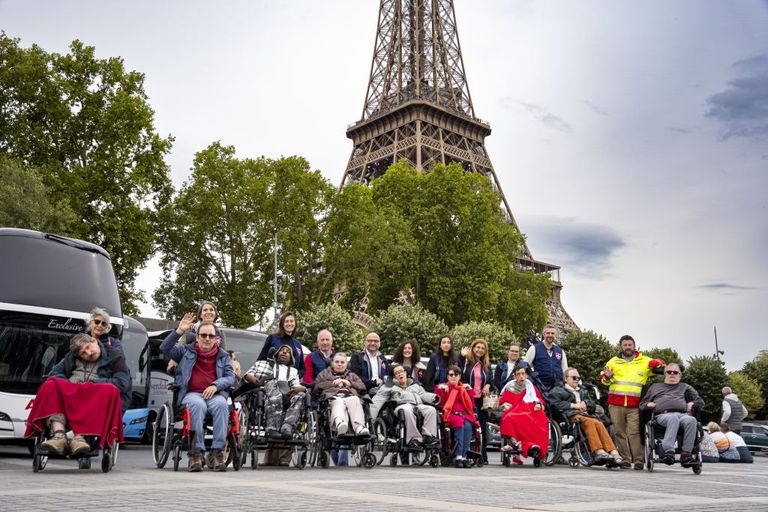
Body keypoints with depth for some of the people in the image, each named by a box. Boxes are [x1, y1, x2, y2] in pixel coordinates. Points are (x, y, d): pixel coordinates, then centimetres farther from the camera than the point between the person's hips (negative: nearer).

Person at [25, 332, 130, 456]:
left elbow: (122, 383, -2)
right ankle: (59, 435, -39)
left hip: (96, 399, -3)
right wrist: (69, 384, -6)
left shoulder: (115, 356, 10)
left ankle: (80, 436, -44)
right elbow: (55, 373, 14)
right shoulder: (71, 357, 25)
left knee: (110, 390, -36)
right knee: (51, 385, -24)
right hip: (69, 394, 3)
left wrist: (93, 383, -8)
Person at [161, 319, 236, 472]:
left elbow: (231, 377, 8)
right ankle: (196, 452, -35)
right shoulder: (186, 351, 18)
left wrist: (215, 385, -12)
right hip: (192, 394, -1)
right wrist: (179, 331, -7)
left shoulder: (223, 356, 19)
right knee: (198, 405, -37)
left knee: (221, 405, -35)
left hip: (215, 394, 1)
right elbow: (165, 348, 5)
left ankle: (217, 452, -33)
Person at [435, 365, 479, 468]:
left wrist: (470, 391, 7)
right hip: (451, 414, -3)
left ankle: (463, 456, -31)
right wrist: (440, 389, -10)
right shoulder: (443, 387, 15)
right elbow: (439, 403, 1)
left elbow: (471, 405, 17)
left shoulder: (464, 388, 22)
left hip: (464, 414, 3)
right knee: (460, 425, -34)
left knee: (468, 426, -31)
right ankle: (458, 456, -36)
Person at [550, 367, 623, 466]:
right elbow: (555, 403, -2)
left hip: (585, 414, 5)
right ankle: (599, 452, -46)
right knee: (589, 422, -35)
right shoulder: (558, 390, 19)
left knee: (599, 424, -29)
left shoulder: (583, 391, 37)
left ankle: (613, 453, -41)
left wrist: (585, 404, 3)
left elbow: (593, 406, 25)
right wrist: (573, 405, -8)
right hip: (571, 416, -5)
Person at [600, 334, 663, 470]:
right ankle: (625, 459, 8)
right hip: (616, 404, 2)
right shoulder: (613, 361, 16)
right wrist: (607, 377, -4)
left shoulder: (644, 361, 12)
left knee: (634, 432, -10)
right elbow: (603, 378, 20)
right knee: (619, 432, 2)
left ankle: (638, 460, -5)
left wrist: (657, 364, -7)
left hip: (634, 406, -2)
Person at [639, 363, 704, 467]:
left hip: (683, 414, 1)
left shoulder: (685, 387, 36)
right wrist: (648, 405, 10)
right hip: (663, 415, -1)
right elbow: (642, 404, 33)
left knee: (691, 420, -38)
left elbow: (700, 402, 30)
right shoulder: (655, 386, 35)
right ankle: (668, 450, -52)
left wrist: (692, 404, 9)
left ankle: (686, 453, -40)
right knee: (673, 418, -41)